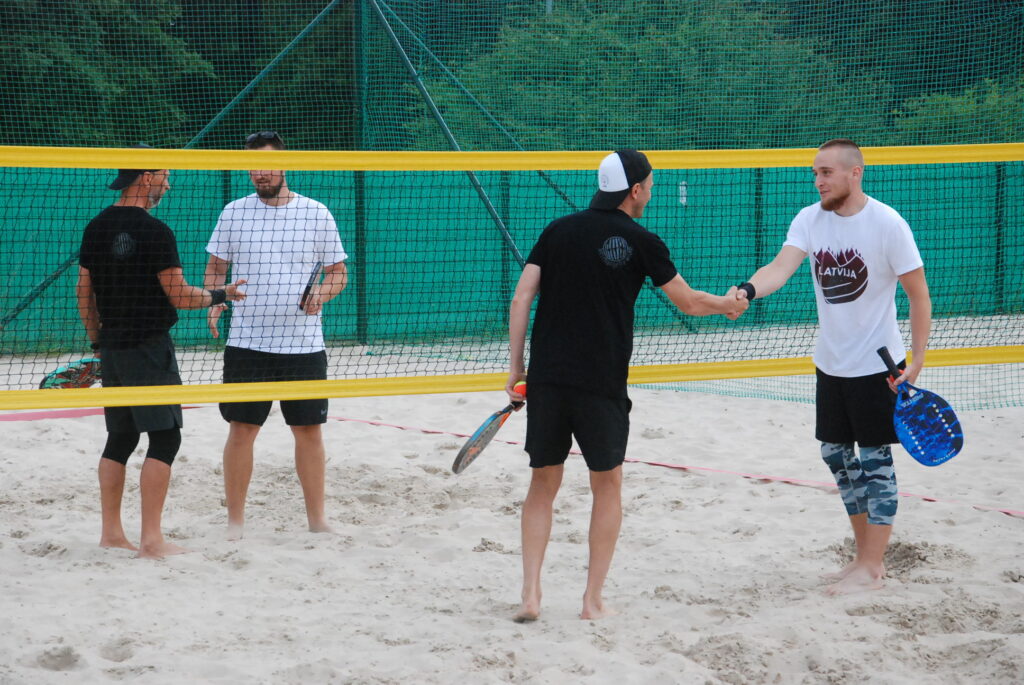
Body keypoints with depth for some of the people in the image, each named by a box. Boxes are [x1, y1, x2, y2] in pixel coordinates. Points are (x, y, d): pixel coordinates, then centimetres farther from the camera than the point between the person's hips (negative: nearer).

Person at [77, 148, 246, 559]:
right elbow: (180, 297, -15)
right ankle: (151, 540, -8)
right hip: (148, 348, -8)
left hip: (111, 349, 8)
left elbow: (83, 293, 12)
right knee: (164, 437, -4)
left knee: (120, 437, 14)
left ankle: (111, 532, 15)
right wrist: (222, 295, 1)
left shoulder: (96, 228, 7)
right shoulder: (154, 232, -15)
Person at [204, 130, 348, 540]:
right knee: (241, 429, 0)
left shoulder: (317, 214, 3)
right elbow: (216, 267, 12)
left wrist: (321, 294, -12)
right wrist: (213, 304, -7)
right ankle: (235, 522, 9)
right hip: (247, 344, 0)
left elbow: (338, 272, 9)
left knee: (309, 430, 5)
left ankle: (317, 519, 17)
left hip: (304, 345, 0)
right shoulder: (234, 213, 5)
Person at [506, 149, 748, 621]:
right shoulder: (640, 242, -2)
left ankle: (530, 596, 3)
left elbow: (521, 300, 2)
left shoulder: (558, 231, 7)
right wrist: (729, 304, 26)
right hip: (602, 385, -3)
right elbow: (689, 302, 6)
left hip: (546, 379, 3)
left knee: (543, 484, 12)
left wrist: (515, 366, 6)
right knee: (607, 486, 12)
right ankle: (593, 601, 11)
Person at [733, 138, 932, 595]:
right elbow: (782, 266, -17)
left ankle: (870, 570, 5)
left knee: (874, 461, -2)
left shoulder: (887, 224, -16)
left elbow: (918, 294, -11)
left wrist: (917, 361, -15)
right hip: (830, 363, 6)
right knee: (837, 456, 12)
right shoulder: (810, 220, -2)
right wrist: (748, 290, -39)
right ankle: (866, 556, 24)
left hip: (877, 365, -6)